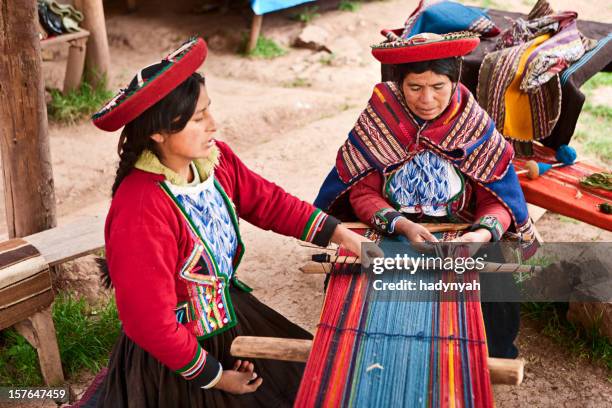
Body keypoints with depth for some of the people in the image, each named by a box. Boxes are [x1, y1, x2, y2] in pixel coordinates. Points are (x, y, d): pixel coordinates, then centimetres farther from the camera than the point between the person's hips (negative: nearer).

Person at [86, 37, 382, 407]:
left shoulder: (215, 159, -12)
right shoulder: (140, 212, -33)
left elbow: (269, 202, 4)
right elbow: (150, 321, -26)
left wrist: (341, 234, -1)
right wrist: (215, 378, -15)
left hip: (231, 315, 7)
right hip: (175, 362, -7)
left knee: (306, 374, 22)